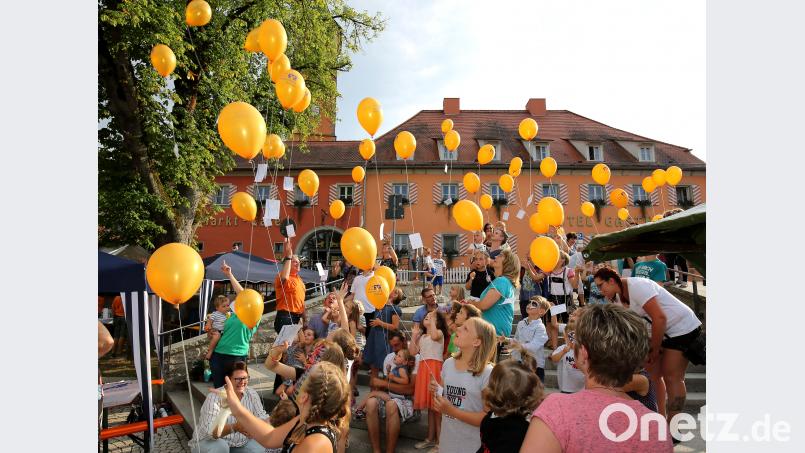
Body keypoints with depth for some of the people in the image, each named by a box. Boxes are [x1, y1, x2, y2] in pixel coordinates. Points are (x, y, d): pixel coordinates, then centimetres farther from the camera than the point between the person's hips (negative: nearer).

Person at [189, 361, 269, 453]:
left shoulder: (252, 394, -7)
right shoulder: (215, 397, -23)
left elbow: (262, 418, -5)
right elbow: (209, 431, -33)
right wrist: (235, 427, -48)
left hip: (239, 444, 4)